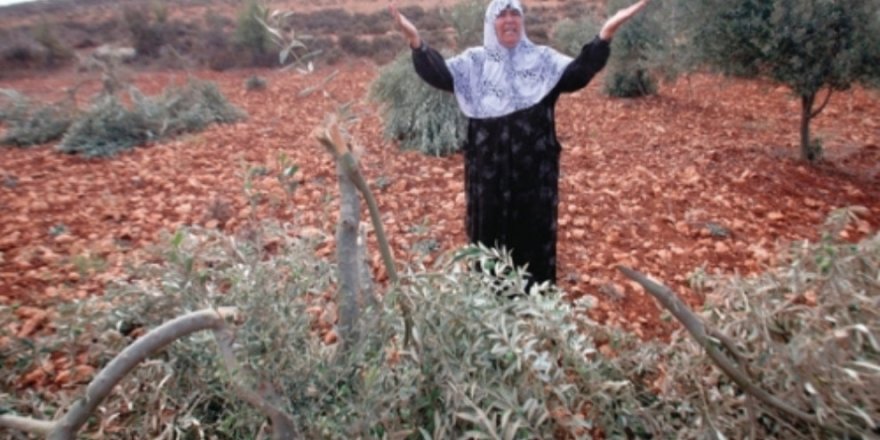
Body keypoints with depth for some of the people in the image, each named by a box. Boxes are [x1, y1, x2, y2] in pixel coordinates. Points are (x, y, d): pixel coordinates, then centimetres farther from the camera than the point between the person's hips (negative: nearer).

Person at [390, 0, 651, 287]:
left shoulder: (542, 58, 2)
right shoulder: (474, 61, 3)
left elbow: (577, 73, -14)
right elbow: (440, 75, -13)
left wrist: (606, 34, -29)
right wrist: (416, 41, -30)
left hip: (534, 166, 0)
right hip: (488, 166, 0)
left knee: (534, 229, 11)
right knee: (490, 228, 11)